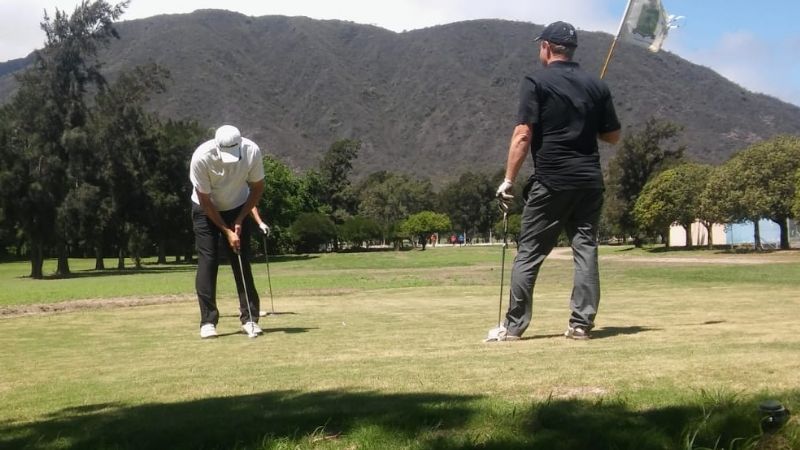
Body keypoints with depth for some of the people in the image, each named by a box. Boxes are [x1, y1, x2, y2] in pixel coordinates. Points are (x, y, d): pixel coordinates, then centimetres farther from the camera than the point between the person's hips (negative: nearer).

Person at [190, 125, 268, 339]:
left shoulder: (252, 151, -26)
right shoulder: (201, 158, -32)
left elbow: (257, 187, -9)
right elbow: (205, 201, -21)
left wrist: (240, 220, -12)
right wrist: (227, 231, -19)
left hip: (239, 208, 2)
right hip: (207, 210, -2)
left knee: (242, 262, -3)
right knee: (207, 261, -9)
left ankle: (250, 318, 1)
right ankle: (208, 321, -5)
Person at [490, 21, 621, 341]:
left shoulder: (536, 83, -3)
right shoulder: (597, 86, 10)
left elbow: (522, 135, -11)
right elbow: (613, 137, 14)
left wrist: (508, 180, -7)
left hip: (551, 181, -4)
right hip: (589, 180, 4)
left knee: (529, 253, 1)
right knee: (586, 250, 7)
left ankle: (514, 326, 3)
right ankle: (581, 323, 4)